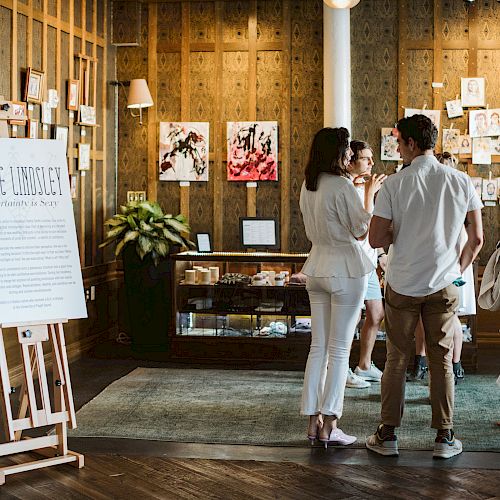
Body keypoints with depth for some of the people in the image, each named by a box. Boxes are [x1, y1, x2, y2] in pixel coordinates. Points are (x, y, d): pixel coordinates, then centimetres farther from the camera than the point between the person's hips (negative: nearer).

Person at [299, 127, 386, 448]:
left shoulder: (308, 187, 8)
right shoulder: (342, 186, -16)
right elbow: (362, 231, -11)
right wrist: (370, 194, 0)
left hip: (317, 269, 7)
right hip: (346, 270, -7)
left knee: (318, 347, 10)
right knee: (340, 350, -1)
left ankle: (313, 421, 12)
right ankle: (329, 427, 1)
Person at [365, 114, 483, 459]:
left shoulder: (394, 185, -10)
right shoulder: (461, 182, -2)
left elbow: (376, 240, -10)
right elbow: (477, 239, 0)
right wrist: (459, 269, 14)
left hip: (402, 285, -1)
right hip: (444, 285, 1)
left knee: (397, 359, 9)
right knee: (442, 360, 9)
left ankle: (388, 435, 13)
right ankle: (445, 437, 11)